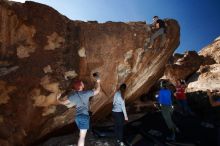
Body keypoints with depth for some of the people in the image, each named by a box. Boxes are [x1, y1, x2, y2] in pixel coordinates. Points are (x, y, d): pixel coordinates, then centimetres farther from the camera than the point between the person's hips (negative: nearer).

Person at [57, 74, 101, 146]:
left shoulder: (72, 95, 2)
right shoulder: (86, 93, -10)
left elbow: (64, 102, 2)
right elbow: (97, 91, -3)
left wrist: (58, 99, 24)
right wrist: (98, 81, 11)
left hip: (77, 116, 6)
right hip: (84, 115, -6)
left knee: (82, 134, 26)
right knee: (82, 136, -2)